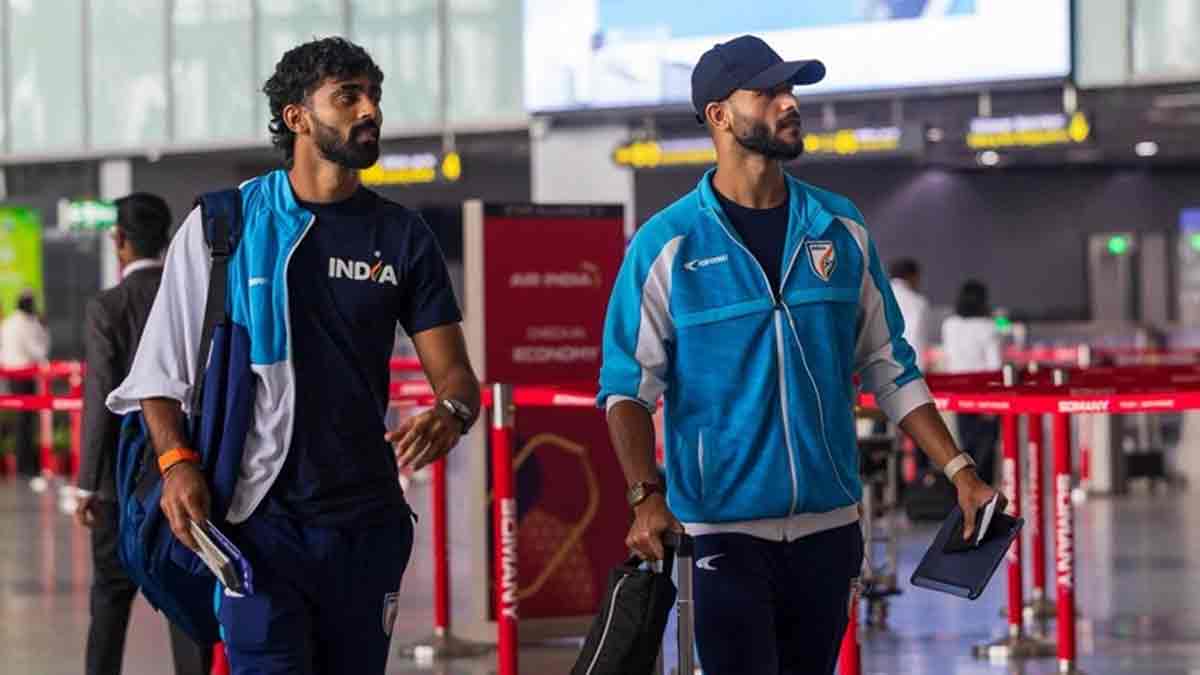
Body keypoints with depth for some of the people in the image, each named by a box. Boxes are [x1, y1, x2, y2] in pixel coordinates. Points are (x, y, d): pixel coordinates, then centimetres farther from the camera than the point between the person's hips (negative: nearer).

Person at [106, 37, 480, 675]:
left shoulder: (403, 235, 8)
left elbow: (454, 371, 6)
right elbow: (161, 365, 3)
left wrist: (451, 414, -18)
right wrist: (176, 461, -13)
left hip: (367, 522, 3)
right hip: (262, 519, -3)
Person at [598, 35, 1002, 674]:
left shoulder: (841, 228, 7)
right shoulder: (667, 244, -5)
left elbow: (889, 368, 11)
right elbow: (628, 387, -5)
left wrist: (960, 471, 4)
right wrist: (647, 496, -19)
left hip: (828, 522, 4)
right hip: (723, 526, -4)